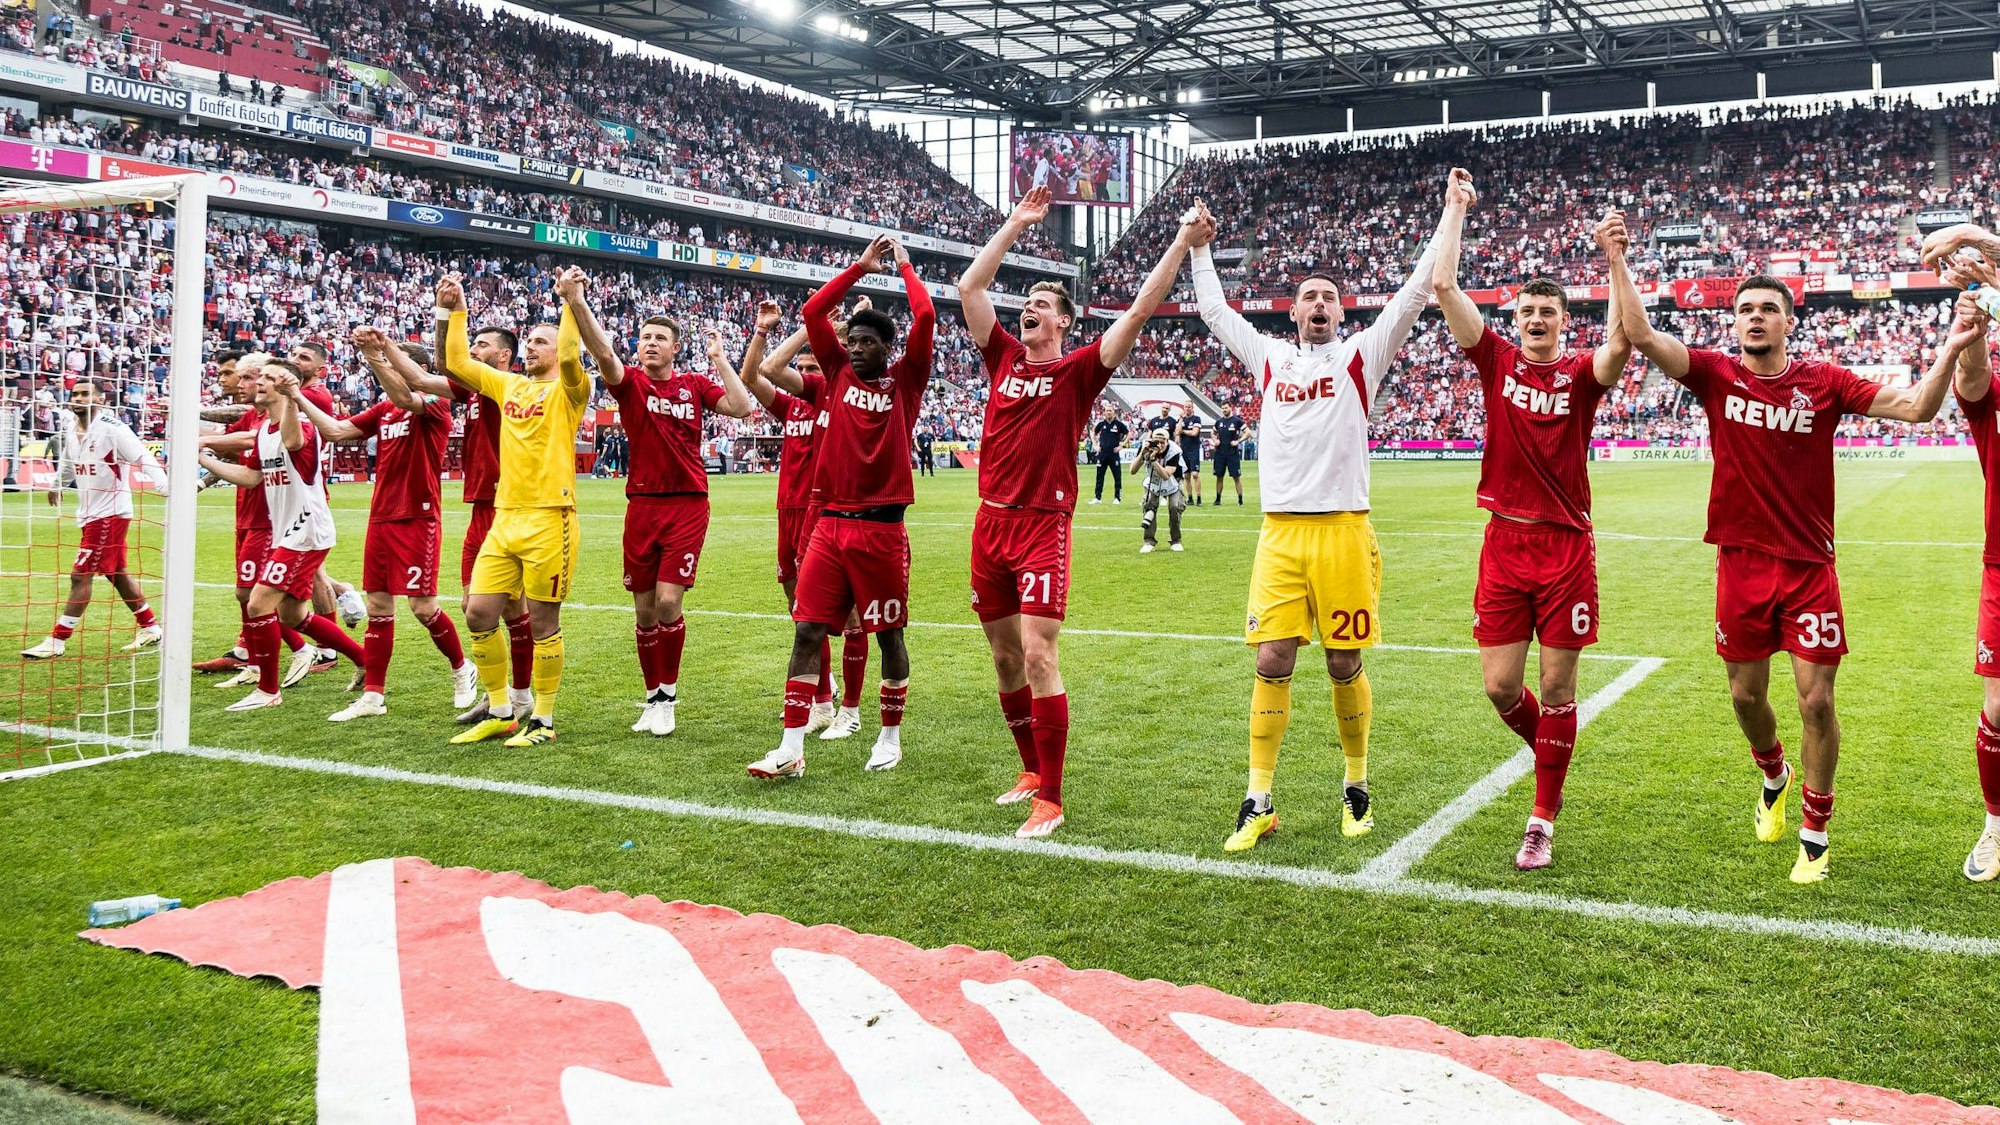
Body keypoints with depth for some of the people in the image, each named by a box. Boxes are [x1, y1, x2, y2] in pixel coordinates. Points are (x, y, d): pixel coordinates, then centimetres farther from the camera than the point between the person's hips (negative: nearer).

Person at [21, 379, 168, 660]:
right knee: (116, 573, 15)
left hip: (110, 513, -8)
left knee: (80, 575, -6)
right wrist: (57, 485, 44)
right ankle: (150, 628, 27)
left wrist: (165, 487, -37)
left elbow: (144, 458, -22)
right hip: (89, 512, 8)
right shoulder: (70, 428, 8)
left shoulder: (112, 429, -16)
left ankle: (57, 641, 0)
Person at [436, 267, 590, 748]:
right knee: (478, 612, 3)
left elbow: (570, 357, -21)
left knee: (543, 621, -1)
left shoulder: (567, 390, 0)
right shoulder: (509, 385, 17)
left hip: (550, 518, -6)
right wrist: (455, 311, 16)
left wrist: (572, 303, -20)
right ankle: (501, 712, 16)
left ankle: (543, 720, 11)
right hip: (504, 516, 6)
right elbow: (456, 363, 19)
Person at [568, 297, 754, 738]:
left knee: (668, 602, -11)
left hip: (688, 504, -1)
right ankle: (652, 698, 20)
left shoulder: (695, 384, 7)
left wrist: (719, 359, -1)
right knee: (644, 610, 6)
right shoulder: (630, 381, 3)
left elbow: (741, 407, -5)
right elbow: (602, 352, -16)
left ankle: (668, 695, 5)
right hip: (642, 504, 2)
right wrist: (576, 302, -30)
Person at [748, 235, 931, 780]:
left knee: (888, 633, 6)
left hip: (882, 527, -3)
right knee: (807, 630, -2)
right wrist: (860, 267, 10)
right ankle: (791, 749, 0)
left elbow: (926, 317, -9)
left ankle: (890, 737, 22)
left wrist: (904, 264, 5)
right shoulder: (841, 374, 11)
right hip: (831, 524, 3)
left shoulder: (905, 380, 2)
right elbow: (812, 313, 7)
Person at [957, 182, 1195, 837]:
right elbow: (969, 286, 12)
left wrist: (1181, 246, -11)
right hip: (991, 522, 5)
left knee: (1037, 655, -12)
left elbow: (1139, 312, -7)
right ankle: (1031, 770, 29)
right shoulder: (1004, 357, 12)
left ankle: (1050, 800, -6)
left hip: (1044, 526, -5)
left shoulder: (1079, 370, 0)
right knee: (1004, 655, 12)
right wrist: (1017, 224, 14)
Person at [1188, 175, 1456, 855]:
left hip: (1344, 532, -2)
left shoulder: (1360, 355, 7)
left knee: (1345, 665, 4)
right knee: (1271, 662, -3)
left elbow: (1415, 293, 5)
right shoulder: (1270, 357, 15)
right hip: (1279, 535, 2)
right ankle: (1259, 804, 4)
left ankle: (1357, 787, 22)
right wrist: (1200, 248, 30)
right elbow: (1214, 311, 26)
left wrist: (1450, 217, 6)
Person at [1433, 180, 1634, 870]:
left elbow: (1621, 343, -23)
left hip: (1567, 546, -1)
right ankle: (1548, 752, 34)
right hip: (1504, 543, 2)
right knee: (1500, 686, 1)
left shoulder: (1580, 373, 1)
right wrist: (1455, 209, 1)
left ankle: (1543, 823, 12)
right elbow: (1443, 286, -2)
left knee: (1557, 686, 3)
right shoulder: (1497, 361, 5)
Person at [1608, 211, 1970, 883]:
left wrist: (1954, 347, -20)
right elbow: (1640, 335, -14)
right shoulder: (1717, 375, -2)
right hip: (1741, 564, 1)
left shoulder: (1824, 383, -1)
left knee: (1816, 699, -2)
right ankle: (1774, 777, 44)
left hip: (1809, 566, -1)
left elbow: (1917, 407, -6)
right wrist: (1618, 261, -21)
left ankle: (1814, 834, 14)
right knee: (1746, 695, 12)